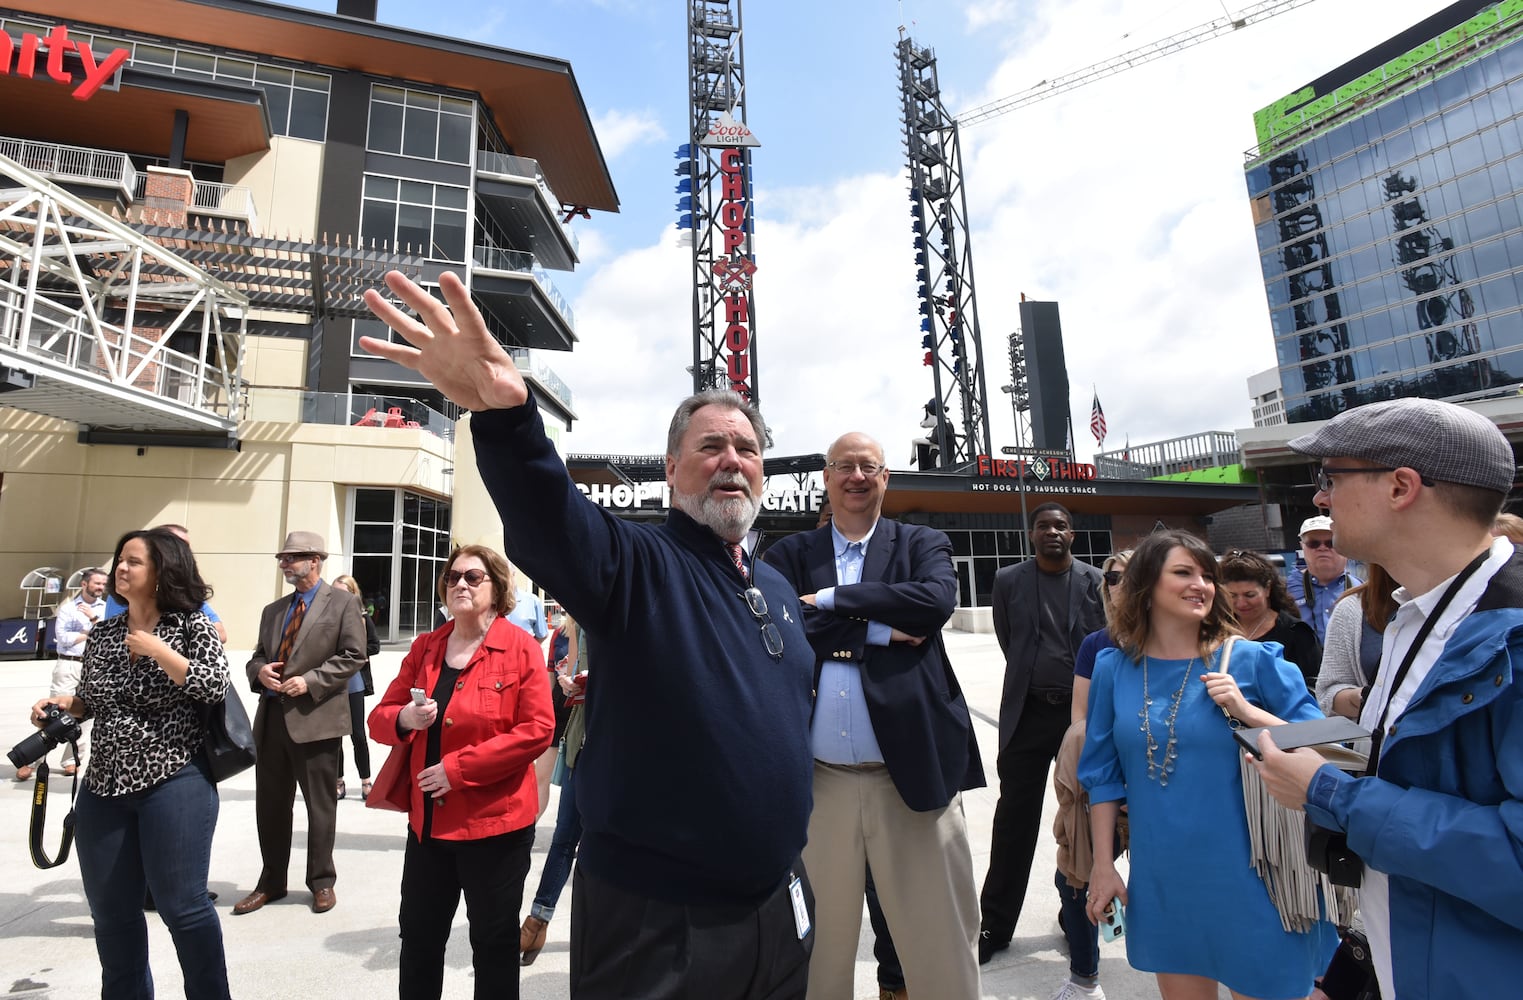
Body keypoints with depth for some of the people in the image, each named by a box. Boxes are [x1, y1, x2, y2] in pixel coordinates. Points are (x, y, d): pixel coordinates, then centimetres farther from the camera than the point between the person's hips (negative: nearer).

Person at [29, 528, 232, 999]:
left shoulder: (191, 624, -7)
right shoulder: (102, 633, 9)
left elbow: (214, 686, -18)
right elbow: (90, 701, 20)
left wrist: (157, 650, -18)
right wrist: (62, 703, -1)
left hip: (175, 783, -6)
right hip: (103, 787, 6)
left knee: (182, 905, -1)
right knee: (109, 908, 17)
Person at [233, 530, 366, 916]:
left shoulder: (343, 602, -4)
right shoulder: (272, 610, 16)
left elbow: (352, 655, -9)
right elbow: (258, 656, 20)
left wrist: (309, 681, -18)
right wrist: (259, 670, -3)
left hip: (315, 717, -6)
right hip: (272, 716, 6)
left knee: (319, 805, 6)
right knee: (269, 804, 14)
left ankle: (321, 881, 21)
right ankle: (271, 881, 30)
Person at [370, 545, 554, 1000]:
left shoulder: (521, 646, -14)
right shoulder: (424, 647, 4)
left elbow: (537, 731, -19)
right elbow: (380, 718, 8)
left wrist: (459, 767, -20)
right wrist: (404, 719, -16)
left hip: (495, 822, -5)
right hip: (428, 820, 5)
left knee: (494, 944, 13)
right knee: (418, 937, 22)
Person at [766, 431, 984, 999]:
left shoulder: (924, 544, 8)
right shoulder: (789, 555, 7)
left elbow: (937, 599, -12)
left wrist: (833, 599, -10)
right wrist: (878, 632, -12)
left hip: (913, 774, 0)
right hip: (818, 781, 1)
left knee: (941, 944, 10)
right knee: (821, 944, 17)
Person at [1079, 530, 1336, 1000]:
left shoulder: (1251, 660, -9)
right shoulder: (1113, 667, -3)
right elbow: (1104, 773, 3)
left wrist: (1246, 711, -22)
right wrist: (1103, 863, 3)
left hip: (1246, 874, -2)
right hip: (1162, 878, 2)